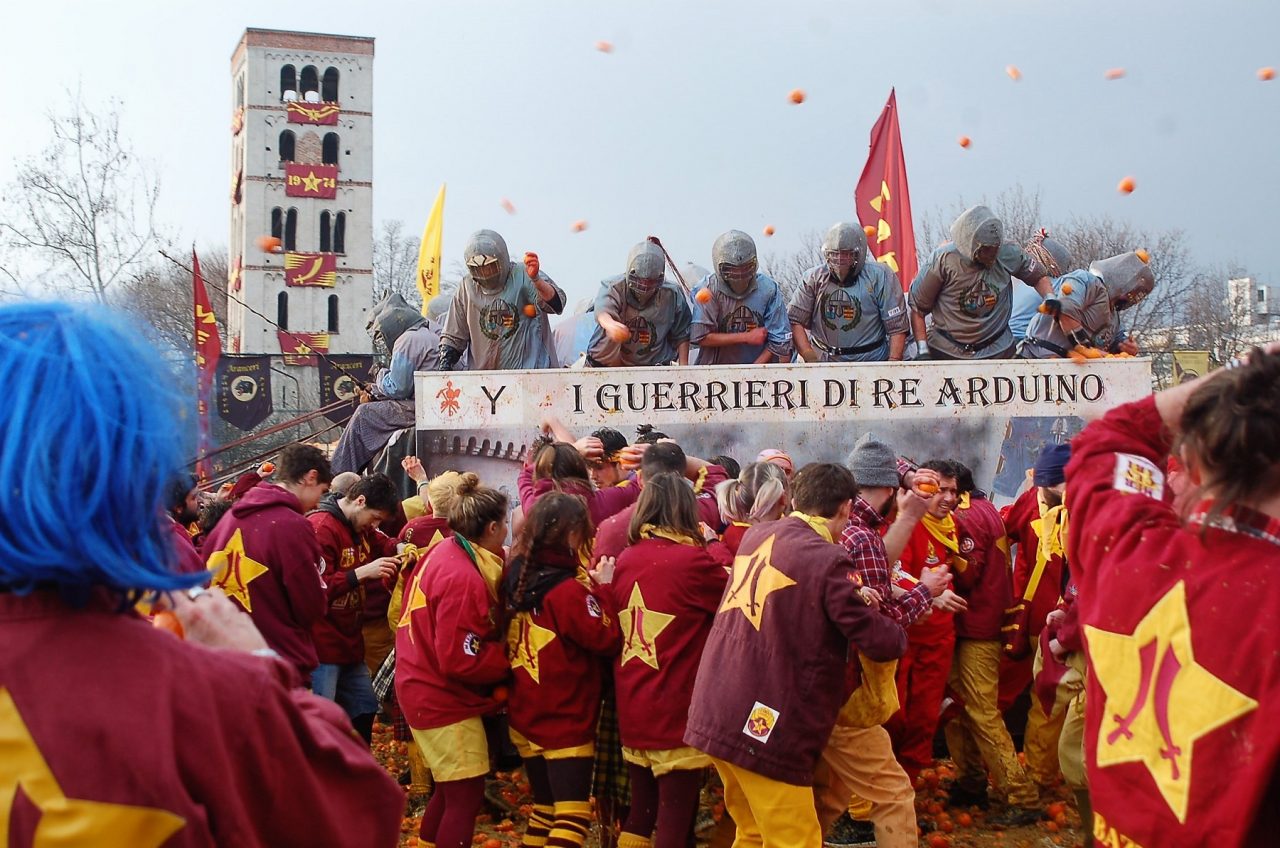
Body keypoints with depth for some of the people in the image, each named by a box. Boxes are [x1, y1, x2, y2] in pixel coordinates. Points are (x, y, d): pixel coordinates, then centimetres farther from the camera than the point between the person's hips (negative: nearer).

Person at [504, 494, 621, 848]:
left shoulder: (518, 577, 2)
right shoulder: (568, 590, -20)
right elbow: (606, 638, -18)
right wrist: (602, 591, -10)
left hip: (525, 716, 8)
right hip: (564, 722, -8)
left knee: (545, 806, 19)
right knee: (573, 814, -5)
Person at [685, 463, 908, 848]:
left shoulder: (755, 536, 10)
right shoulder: (828, 560, -14)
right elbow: (878, 642, -11)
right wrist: (900, 632, 11)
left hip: (715, 714, 8)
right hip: (765, 727, -8)